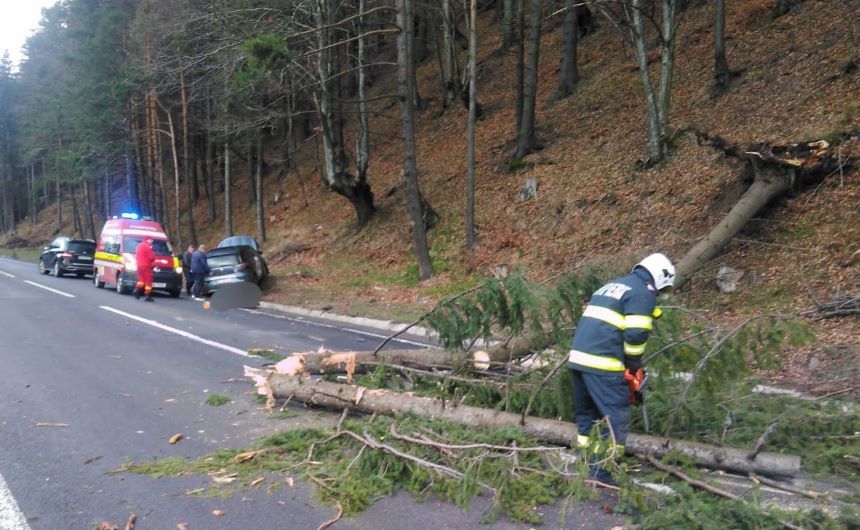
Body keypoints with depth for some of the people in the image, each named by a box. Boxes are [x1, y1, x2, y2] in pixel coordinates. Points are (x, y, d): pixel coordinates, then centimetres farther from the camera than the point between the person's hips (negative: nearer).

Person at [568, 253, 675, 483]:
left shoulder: (612, 286, 25)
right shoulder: (644, 293, -1)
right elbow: (635, 335, -13)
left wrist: (626, 362, 24)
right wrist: (635, 366, 3)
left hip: (578, 358, 9)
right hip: (603, 365, -8)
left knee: (586, 415, 18)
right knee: (616, 418, -1)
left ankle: (587, 469, 25)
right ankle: (604, 474, -2)